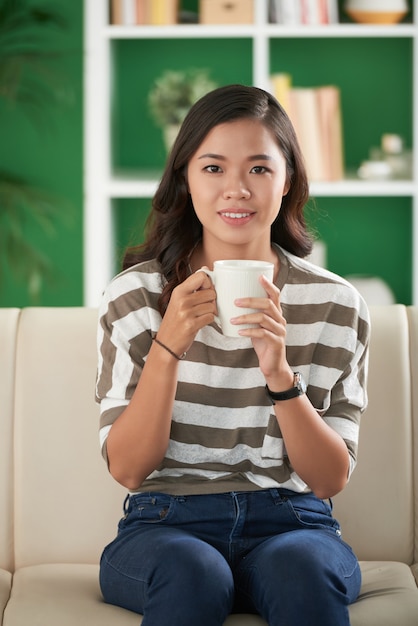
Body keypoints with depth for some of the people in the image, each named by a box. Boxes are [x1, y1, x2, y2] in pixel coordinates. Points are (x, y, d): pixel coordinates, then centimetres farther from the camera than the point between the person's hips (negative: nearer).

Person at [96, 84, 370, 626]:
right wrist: (168, 346, -18)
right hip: (168, 523, 0)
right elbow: (127, 468, -4)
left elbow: (331, 479, -1)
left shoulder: (336, 304, 3)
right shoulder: (134, 296, 1)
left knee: (303, 571, -33)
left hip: (291, 521, 1)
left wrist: (280, 372, -17)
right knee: (193, 573, -34)